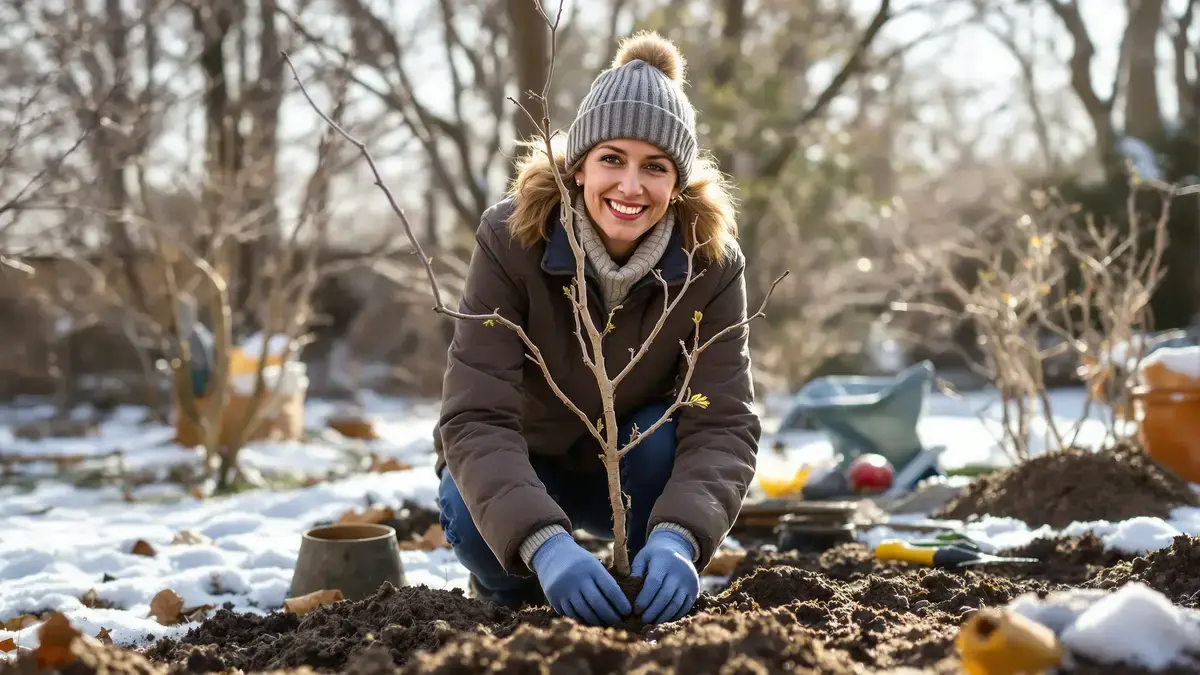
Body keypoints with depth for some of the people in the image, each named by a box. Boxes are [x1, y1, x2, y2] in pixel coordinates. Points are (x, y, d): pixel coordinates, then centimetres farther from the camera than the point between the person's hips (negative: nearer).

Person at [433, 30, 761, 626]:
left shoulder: (711, 262, -23)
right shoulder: (510, 240, -28)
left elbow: (722, 423, -30)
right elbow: (475, 416, -37)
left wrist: (678, 538, -51)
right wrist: (546, 544, -53)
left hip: (637, 474, 1)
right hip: (522, 467, -1)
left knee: (665, 437, -31)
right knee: (472, 510, -32)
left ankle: (654, 606, -5)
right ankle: (512, 598, 4)